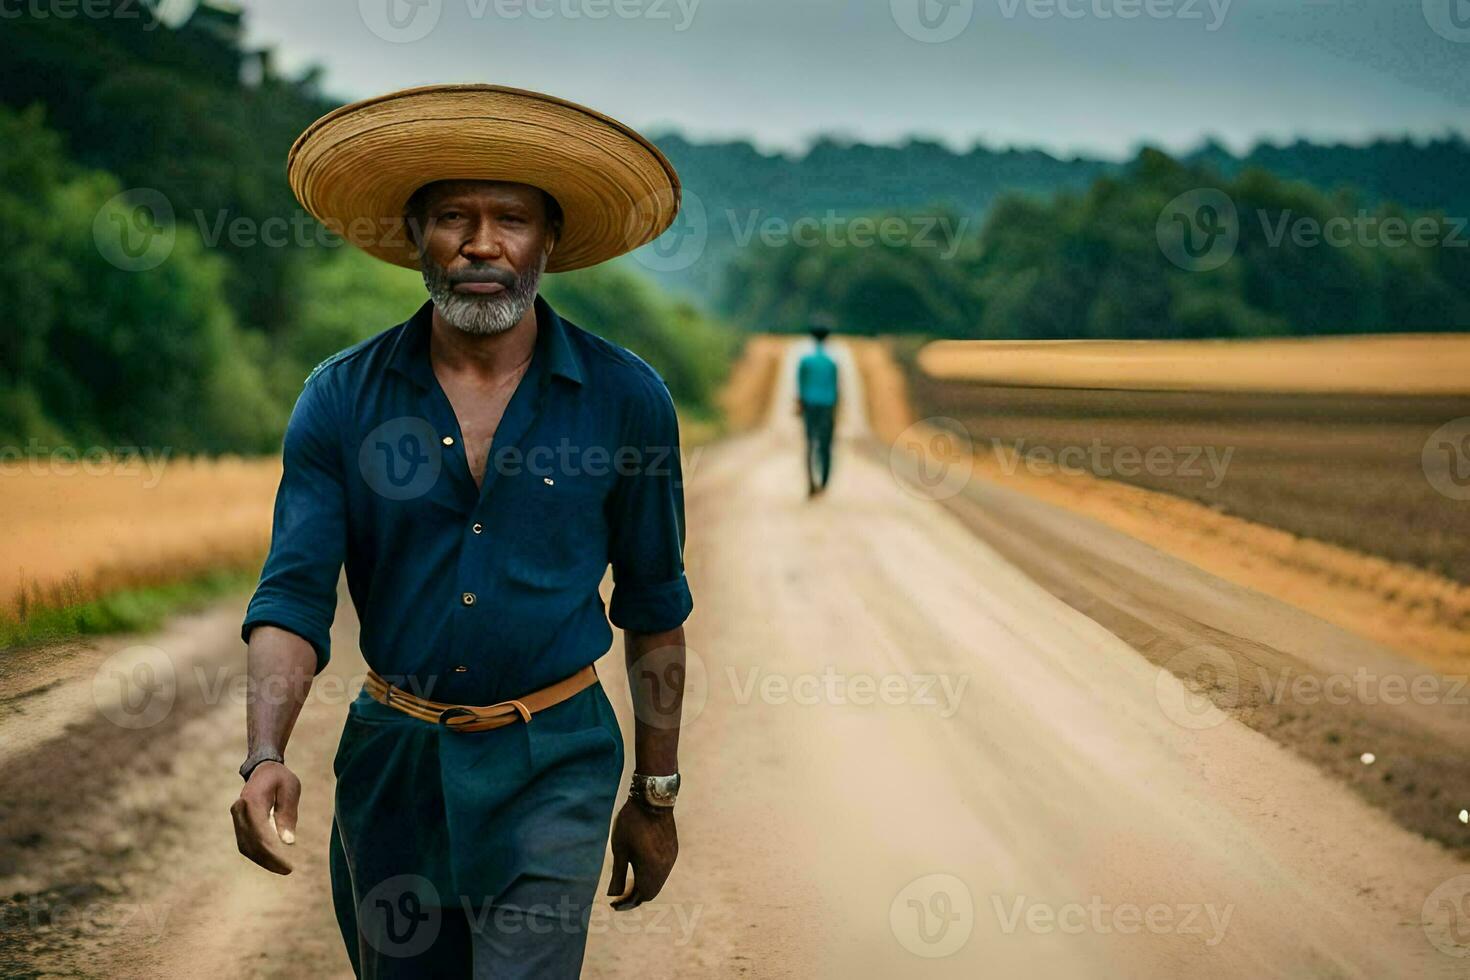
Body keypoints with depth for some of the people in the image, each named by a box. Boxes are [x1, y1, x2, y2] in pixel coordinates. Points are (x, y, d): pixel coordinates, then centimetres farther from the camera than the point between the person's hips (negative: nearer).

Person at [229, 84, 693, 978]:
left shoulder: (625, 398, -6)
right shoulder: (342, 399, -5)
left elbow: (654, 609, 3)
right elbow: (294, 597, -8)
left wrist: (656, 796, 6)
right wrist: (266, 756, -25)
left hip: (554, 767, -2)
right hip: (391, 759, 2)